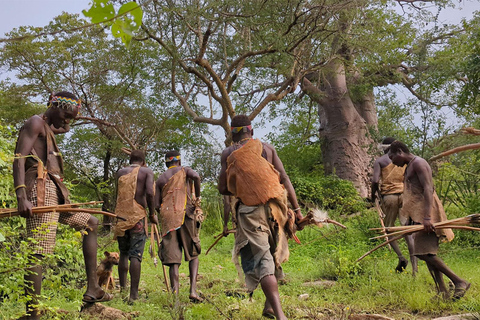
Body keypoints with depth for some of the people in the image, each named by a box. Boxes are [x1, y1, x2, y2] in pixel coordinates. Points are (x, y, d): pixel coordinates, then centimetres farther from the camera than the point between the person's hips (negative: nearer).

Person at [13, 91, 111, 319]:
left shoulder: (50, 131, 26)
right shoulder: (36, 123, -3)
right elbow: (19, 159, -15)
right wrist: (21, 197, -26)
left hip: (56, 193, 10)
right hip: (41, 191, -10)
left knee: (91, 224, 19)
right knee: (38, 253, -16)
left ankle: (92, 289, 14)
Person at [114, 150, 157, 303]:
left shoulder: (120, 173, 15)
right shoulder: (146, 172, 5)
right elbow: (149, 193, -10)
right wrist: (152, 214, 0)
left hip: (120, 216, 4)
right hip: (137, 216, -4)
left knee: (123, 253, 16)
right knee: (135, 255, -6)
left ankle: (122, 288, 15)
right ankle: (133, 294, -11)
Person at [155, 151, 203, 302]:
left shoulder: (160, 179, 19)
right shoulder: (184, 170, 13)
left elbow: (157, 205, 10)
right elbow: (196, 176, -12)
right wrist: (197, 195, 1)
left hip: (167, 219, 2)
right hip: (186, 216, -2)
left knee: (173, 260, 0)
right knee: (193, 255, 9)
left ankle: (175, 294, -11)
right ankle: (193, 289, -7)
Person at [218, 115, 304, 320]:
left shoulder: (228, 154, 4)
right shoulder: (267, 148, 9)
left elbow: (223, 189, 3)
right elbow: (285, 179, 4)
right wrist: (296, 209, 5)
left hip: (249, 212, -3)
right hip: (274, 208, 3)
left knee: (260, 261, -5)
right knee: (272, 256, 21)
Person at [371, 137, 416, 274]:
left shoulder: (379, 161, 2)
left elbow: (375, 181, -10)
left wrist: (373, 195, 5)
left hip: (388, 196, -3)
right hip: (404, 195, 3)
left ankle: (401, 257, -8)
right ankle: (414, 264, -8)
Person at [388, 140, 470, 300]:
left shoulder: (418, 163, -9)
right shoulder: (409, 167, 22)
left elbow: (428, 189, -20)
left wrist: (427, 217, -29)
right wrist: (411, 221, 27)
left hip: (426, 212, -10)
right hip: (419, 215, 10)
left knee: (424, 252, -15)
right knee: (427, 253, 5)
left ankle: (459, 282, -10)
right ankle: (443, 292, 5)